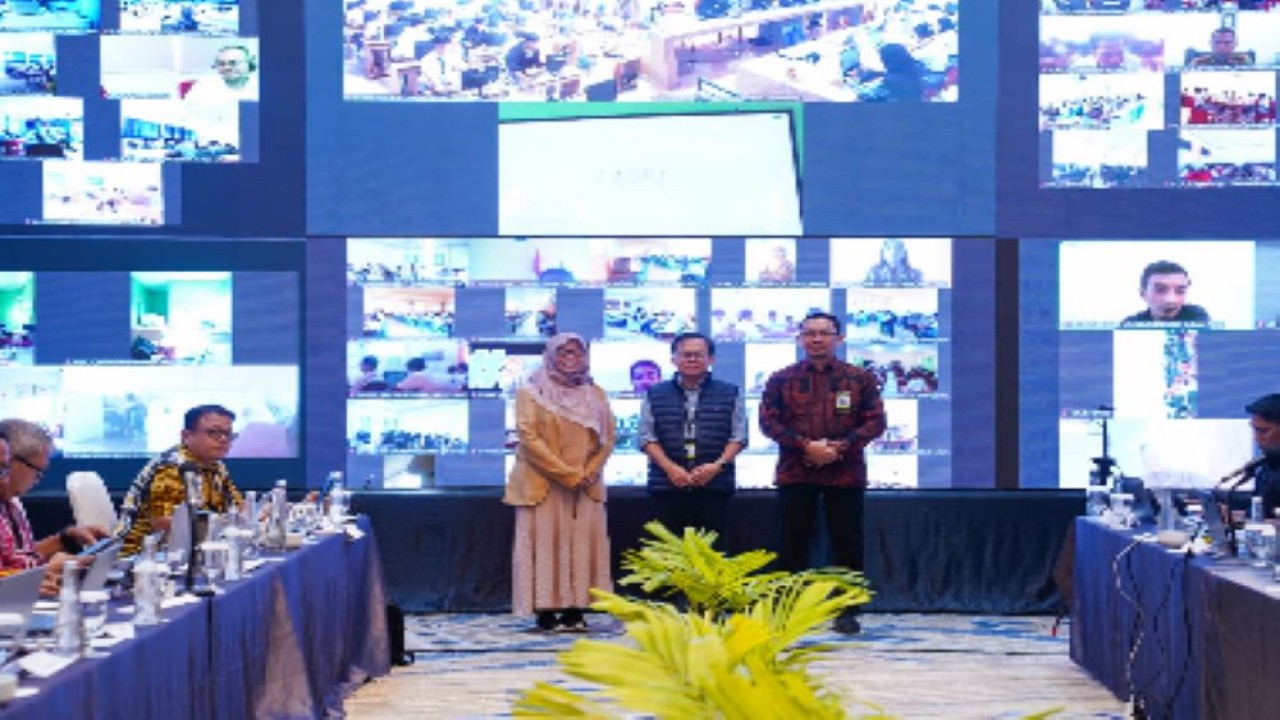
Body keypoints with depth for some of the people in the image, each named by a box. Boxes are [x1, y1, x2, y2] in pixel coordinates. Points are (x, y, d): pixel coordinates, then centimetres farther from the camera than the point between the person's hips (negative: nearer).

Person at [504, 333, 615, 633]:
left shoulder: (595, 394, 14)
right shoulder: (530, 393, 1)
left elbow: (607, 438, 10)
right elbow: (529, 438, -8)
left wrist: (588, 473, -7)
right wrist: (567, 474, -14)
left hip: (586, 486, 4)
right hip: (543, 485, -4)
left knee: (583, 545, -1)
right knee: (545, 545, -6)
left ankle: (575, 610, 0)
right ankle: (546, 611, -7)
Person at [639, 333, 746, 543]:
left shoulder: (731, 394, 10)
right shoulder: (655, 395, 11)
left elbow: (739, 437, 5)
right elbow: (647, 438, 5)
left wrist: (718, 465, -12)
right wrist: (670, 468, -11)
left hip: (714, 487, 0)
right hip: (666, 487, 0)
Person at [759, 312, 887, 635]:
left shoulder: (860, 379, 6)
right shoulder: (782, 380, 7)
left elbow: (875, 421, 1)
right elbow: (768, 421, 0)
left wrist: (840, 446, -14)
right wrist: (805, 445, -14)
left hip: (845, 474, 0)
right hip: (795, 473, 0)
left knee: (847, 544, 3)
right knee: (793, 544, 4)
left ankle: (847, 610, 10)